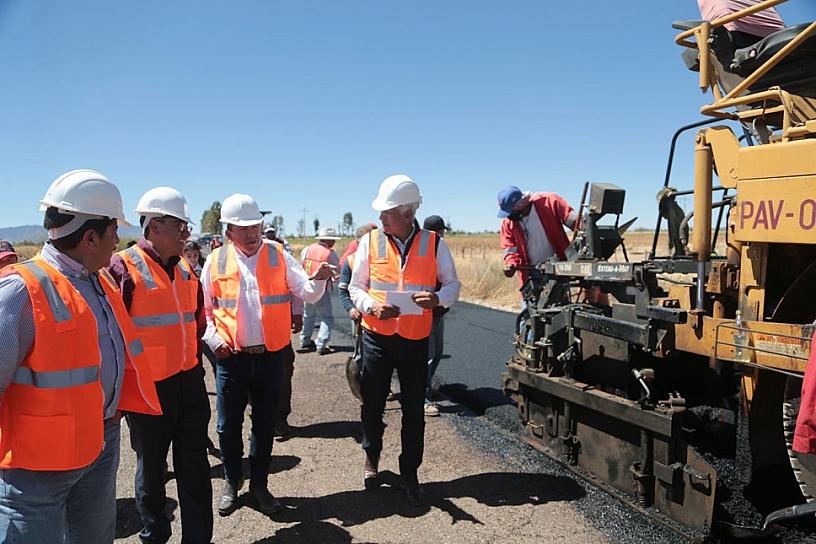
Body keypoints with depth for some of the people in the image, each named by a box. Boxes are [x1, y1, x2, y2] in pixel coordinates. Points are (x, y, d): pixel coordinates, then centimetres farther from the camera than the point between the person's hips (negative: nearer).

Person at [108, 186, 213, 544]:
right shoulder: (124, 268, -15)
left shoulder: (185, 267, 7)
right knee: (151, 470, 14)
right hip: (149, 389, -5)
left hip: (190, 382, 6)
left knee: (195, 468, 11)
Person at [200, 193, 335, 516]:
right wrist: (214, 340, -5)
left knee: (265, 423, 12)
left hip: (270, 355, 0)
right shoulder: (216, 261, 0)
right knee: (229, 425, 9)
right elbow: (203, 308, 8)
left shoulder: (279, 256, 0)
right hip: (232, 357, 0)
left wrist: (318, 280, -25)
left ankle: (259, 485, 29)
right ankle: (232, 483, 32)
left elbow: (308, 294, -4)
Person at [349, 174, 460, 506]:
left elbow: (453, 285, 5)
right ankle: (371, 458, 38)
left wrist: (438, 298, -18)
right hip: (377, 338, 1)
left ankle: (409, 472, 26)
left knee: (414, 410, 8)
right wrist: (371, 307, -17)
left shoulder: (433, 244, -3)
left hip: (416, 341, 0)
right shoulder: (370, 242, -3)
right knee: (372, 405, 12)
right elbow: (356, 287, 4)